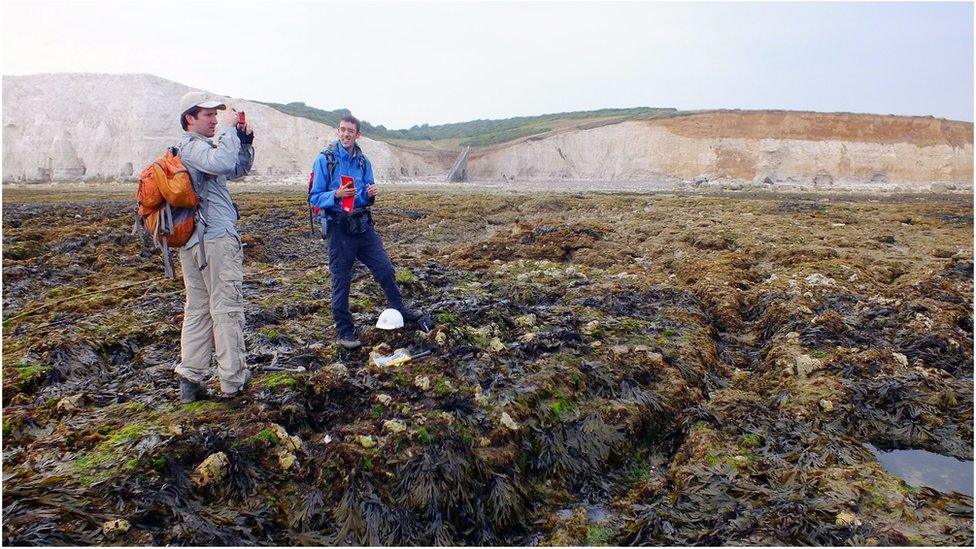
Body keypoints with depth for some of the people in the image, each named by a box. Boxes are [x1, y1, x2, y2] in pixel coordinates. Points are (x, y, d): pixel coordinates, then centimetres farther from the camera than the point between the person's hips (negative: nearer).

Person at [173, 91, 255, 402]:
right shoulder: (192, 146, -10)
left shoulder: (199, 146, 21)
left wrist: (245, 142, 8)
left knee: (197, 309, 11)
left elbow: (239, 169, 23)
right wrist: (229, 129, -19)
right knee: (227, 309, -2)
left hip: (193, 241, 10)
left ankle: (189, 380, 13)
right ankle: (232, 380, 5)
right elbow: (222, 163, -32)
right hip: (216, 238, -10)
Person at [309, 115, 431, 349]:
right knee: (341, 279, 5)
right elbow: (315, 197, -8)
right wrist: (336, 194, -25)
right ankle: (344, 329, 18)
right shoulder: (325, 159, -6)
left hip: (363, 225, 4)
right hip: (338, 227, -4)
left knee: (385, 270, 7)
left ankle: (400, 310, 27)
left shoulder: (363, 161, 9)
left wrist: (370, 194, -7)